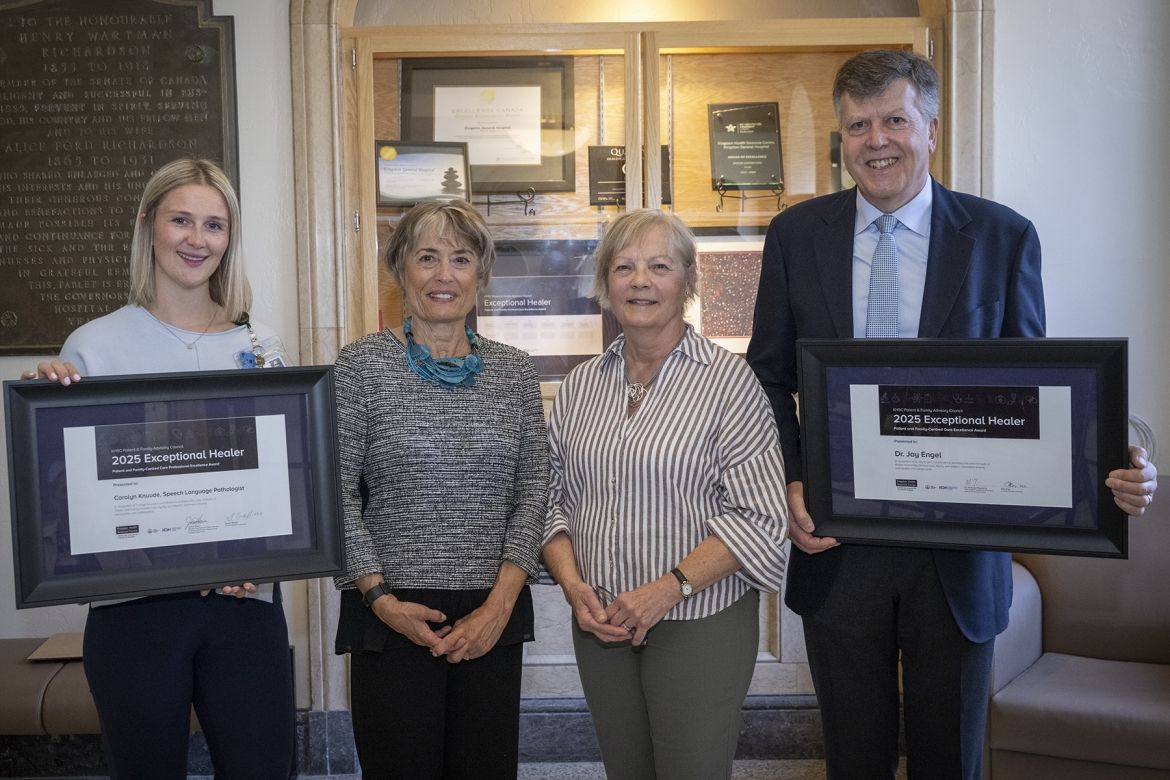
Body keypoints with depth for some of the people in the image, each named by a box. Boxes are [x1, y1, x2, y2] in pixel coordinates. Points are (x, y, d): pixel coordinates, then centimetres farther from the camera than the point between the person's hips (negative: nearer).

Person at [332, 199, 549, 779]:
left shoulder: (513, 370, 6)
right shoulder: (363, 364, -1)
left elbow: (534, 490, 3)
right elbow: (336, 495, -3)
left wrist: (501, 601, -6)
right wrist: (380, 598, -11)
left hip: (493, 619, 3)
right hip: (393, 618, -2)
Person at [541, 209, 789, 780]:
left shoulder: (727, 380, -7)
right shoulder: (581, 384, 7)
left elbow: (760, 518, -12)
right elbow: (552, 498, 10)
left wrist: (669, 588, -18)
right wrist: (573, 585, -5)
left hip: (700, 622, -4)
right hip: (600, 623, 4)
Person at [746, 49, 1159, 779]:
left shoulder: (1003, 237, -3)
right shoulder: (796, 234, 1)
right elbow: (771, 378, 6)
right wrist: (791, 481, -8)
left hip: (957, 551, 0)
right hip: (836, 546, 1)